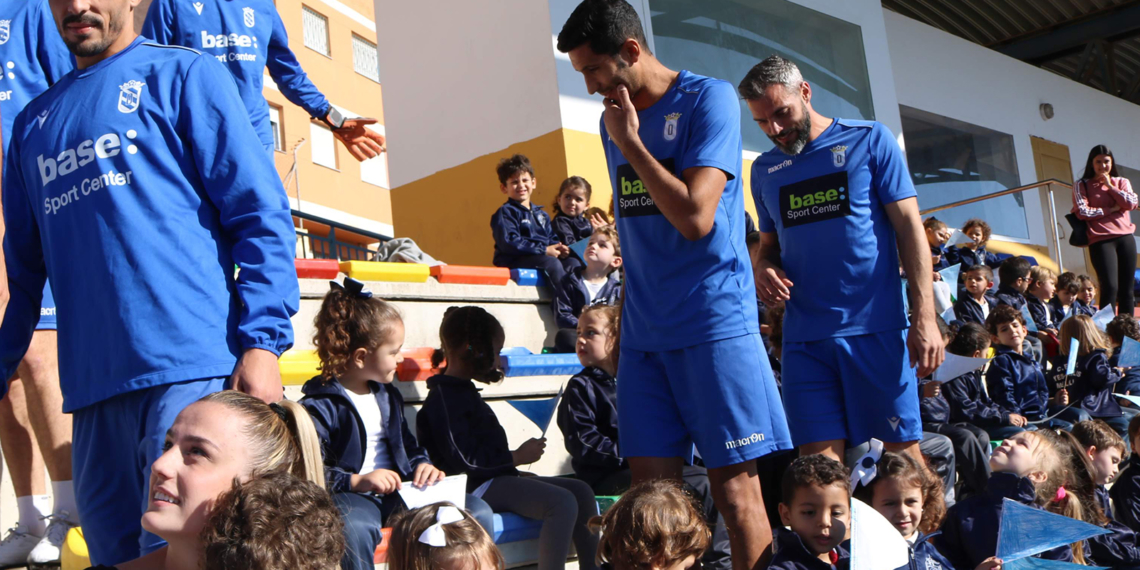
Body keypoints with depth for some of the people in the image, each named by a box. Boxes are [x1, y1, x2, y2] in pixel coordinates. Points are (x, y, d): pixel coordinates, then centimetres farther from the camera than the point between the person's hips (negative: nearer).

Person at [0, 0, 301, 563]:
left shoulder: (183, 75, 6)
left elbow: (261, 215, -3)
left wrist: (261, 341, -12)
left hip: (192, 368, -5)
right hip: (92, 386, 6)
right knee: (116, 553, 11)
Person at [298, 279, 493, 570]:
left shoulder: (387, 395, 21)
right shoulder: (319, 406, -5)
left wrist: (423, 465, 7)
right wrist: (356, 481, -25)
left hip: (398, 491, 7)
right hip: (351, 495, -6)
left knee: (478, 512, -13)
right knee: (355, 528, -44)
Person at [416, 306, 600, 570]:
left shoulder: (462, 392, 21)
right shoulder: (444, 398, -13)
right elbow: (464, 460, -20)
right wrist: (518, 457, -12)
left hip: (497, 478, 11)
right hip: (475, 488, -11)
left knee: (581, 491, 4)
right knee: (562, 502, -26)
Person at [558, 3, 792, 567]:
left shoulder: (708, 99, -7)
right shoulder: (615, 120, 14)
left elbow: (695, 218, -18)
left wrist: (630, 142, -11)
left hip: (714, 324, -6)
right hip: (643, 333, 6)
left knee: (735, 487, -3)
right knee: (650, 491, 4)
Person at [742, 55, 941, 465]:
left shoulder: (869, 140, 1)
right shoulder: (764, 170, 13)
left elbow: (909, 226, -2)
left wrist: (925, 317, -10)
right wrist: (764, 268, -3)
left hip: (875, 327, -3)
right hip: (804, 336, 3)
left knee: (903, 448, 3)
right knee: (819, 460, 0)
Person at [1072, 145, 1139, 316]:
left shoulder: (1122, 182, 17)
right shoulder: (1082, 185, 7)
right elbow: (1082, 212, -7)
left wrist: (1110, 186, 0)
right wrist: (1111, 209, -3)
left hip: (1125, 238, 4)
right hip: (1101, 241, -4)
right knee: (1110, 287, -14)